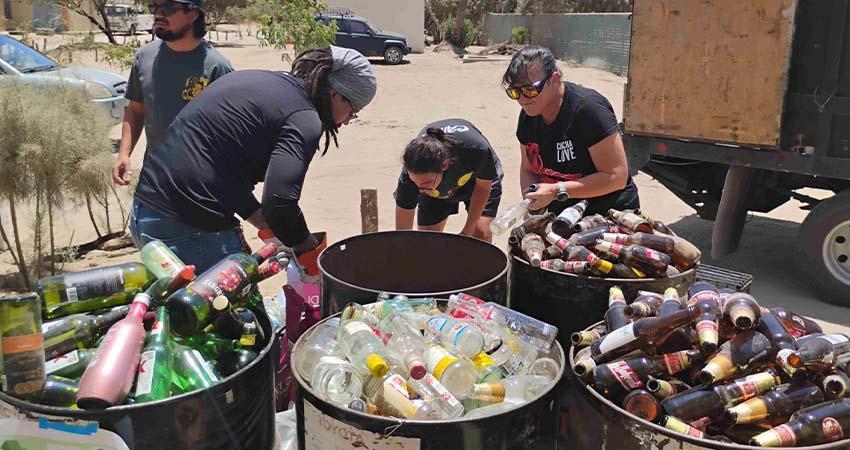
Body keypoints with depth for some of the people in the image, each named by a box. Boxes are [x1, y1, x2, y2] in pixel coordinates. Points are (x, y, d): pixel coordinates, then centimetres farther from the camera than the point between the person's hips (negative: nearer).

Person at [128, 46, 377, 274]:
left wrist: (267, 227, 18)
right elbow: (280, 200, -26)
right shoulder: (304, 118, -13)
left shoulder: (254, 79, 15)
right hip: (190, 231, -10)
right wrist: (310, 250, -7)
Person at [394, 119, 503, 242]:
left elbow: (483, 185, -20)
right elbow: (402, 234, -30)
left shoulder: (477, 149, -44)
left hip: (476, 178, -1)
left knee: (480, 233, -18)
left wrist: (468, 231, -18)